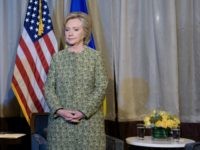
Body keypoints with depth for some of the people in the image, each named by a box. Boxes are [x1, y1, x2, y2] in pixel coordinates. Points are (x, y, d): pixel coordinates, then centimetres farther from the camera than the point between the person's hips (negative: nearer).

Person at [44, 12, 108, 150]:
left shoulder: (95, 56, 0)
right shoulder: (57, 57, 6)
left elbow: (101, 87, -5)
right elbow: (48, 87, 4)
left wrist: (84, 112, -13)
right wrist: (59, 110, -11)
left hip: (89, 120, -2)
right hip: (61, 120, 2)